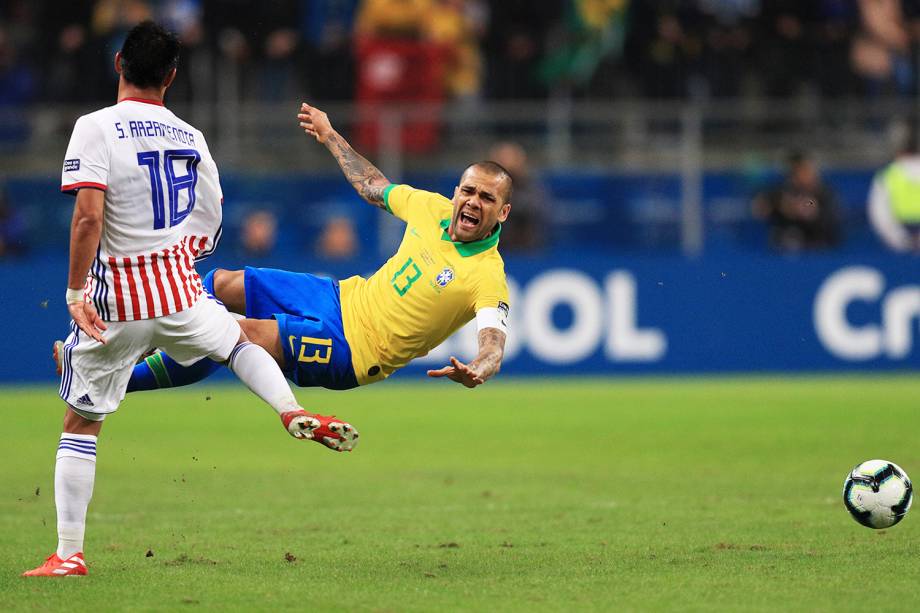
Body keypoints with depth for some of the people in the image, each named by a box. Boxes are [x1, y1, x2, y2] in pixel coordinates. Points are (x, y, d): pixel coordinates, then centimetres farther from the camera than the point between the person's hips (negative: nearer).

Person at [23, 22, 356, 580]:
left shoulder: (96, 128, -11)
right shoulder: (192, 139, 6)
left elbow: (88, 216, -22)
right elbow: (208, 232, 13)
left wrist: (76, 293, -18)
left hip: (115, 303, -4)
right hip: (181, 292, 4)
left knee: (80, 423, 6)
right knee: (238, 341, 35)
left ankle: (69, 554, 4)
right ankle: (293, 412, 13)